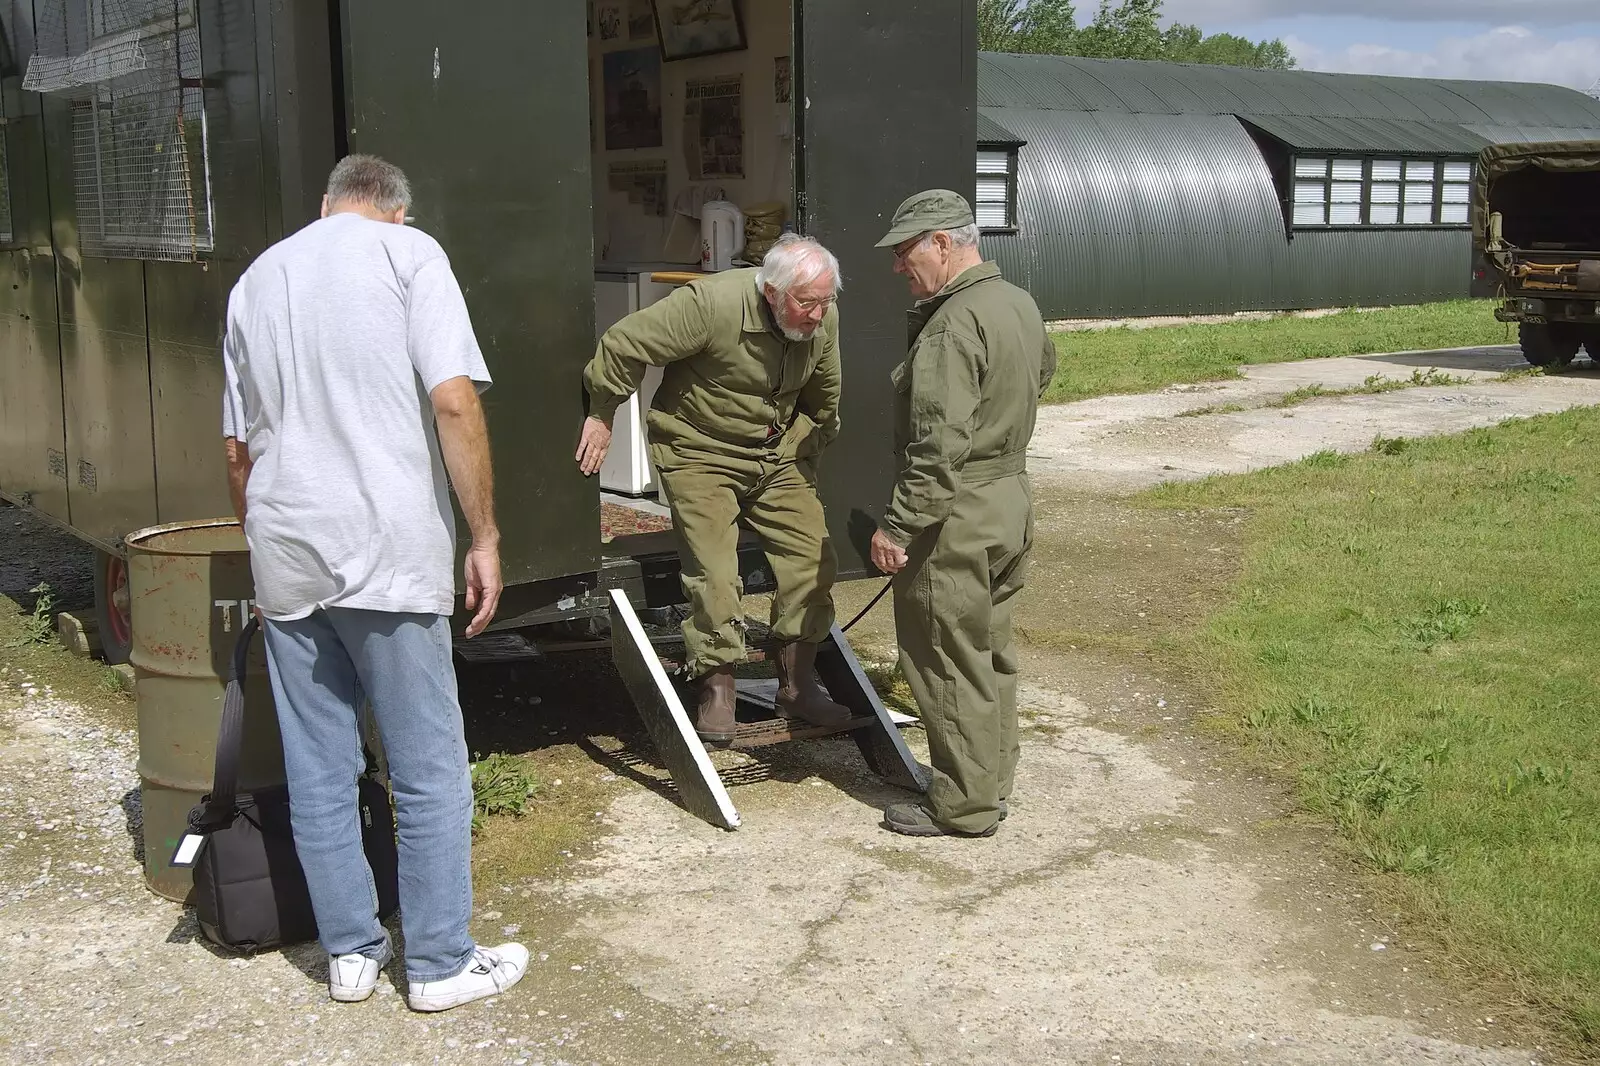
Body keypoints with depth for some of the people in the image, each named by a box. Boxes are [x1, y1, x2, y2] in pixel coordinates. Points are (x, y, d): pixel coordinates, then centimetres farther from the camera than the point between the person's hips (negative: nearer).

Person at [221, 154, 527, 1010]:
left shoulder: (256, 280, 16)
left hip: (285, 556, 5)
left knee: (317, 773, 14)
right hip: (387, 554, -5)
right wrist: (483, 537, -6)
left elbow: (238, 449, 20)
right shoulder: (408, 251, 0)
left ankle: (350, 951, 24)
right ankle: (440, 963, 15)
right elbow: (454, 402, -12)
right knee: (429, 771, 6)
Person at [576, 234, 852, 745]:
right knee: (714, 576, -11)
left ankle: (798, 687, 12)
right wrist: (601, 416, -11)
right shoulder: (712, 304, -27)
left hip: (778, 455, 6)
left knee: (812, 561, -1)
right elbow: (624, 344, -20)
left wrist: (810, 449, 22)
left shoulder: (823, 319, -6)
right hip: (700, 454, -5)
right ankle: (717, 694, 4)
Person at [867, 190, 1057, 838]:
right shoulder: (1020, 304, 8)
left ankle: (963, 806, 10)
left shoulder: (953, 326, -22)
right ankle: (993, 782, 28)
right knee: (991, 654, 18)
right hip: (1012, 501, 10)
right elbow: (1044, 369, 30)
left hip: (956, 517, -10)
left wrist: (897, 527, -23)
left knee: (949, 663, 1)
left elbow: (939, 447, -27)